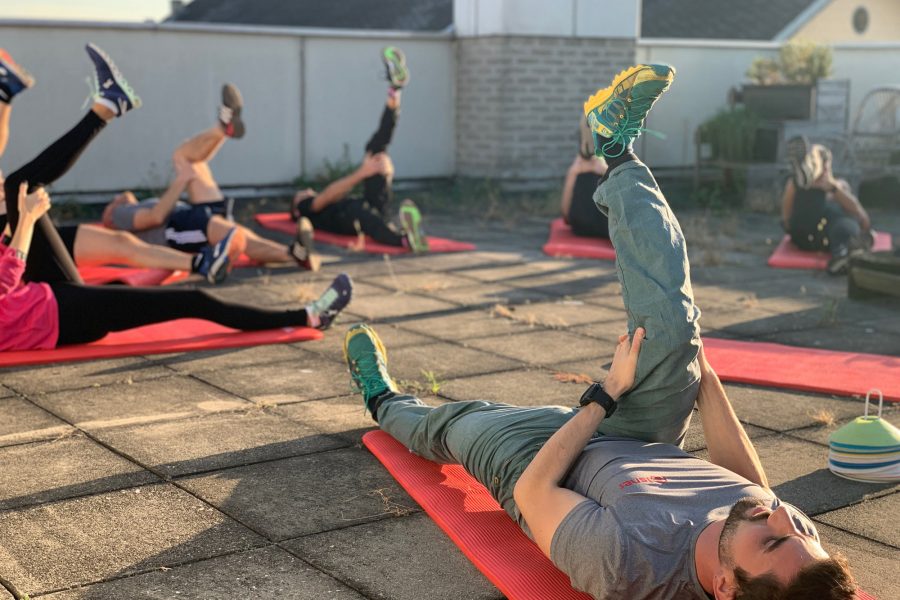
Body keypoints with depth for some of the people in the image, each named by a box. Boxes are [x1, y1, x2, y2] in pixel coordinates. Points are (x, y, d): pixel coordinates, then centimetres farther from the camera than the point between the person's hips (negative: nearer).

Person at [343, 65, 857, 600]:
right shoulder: (800, 538, -35)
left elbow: (534, 492, -31)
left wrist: (607, 393, -24)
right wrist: (704, 376, -9)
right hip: (649, 451, 3)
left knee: (452, 421, 16)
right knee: (671, 327, -13)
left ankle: (383, 399, 56)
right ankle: (618, 149, 7)